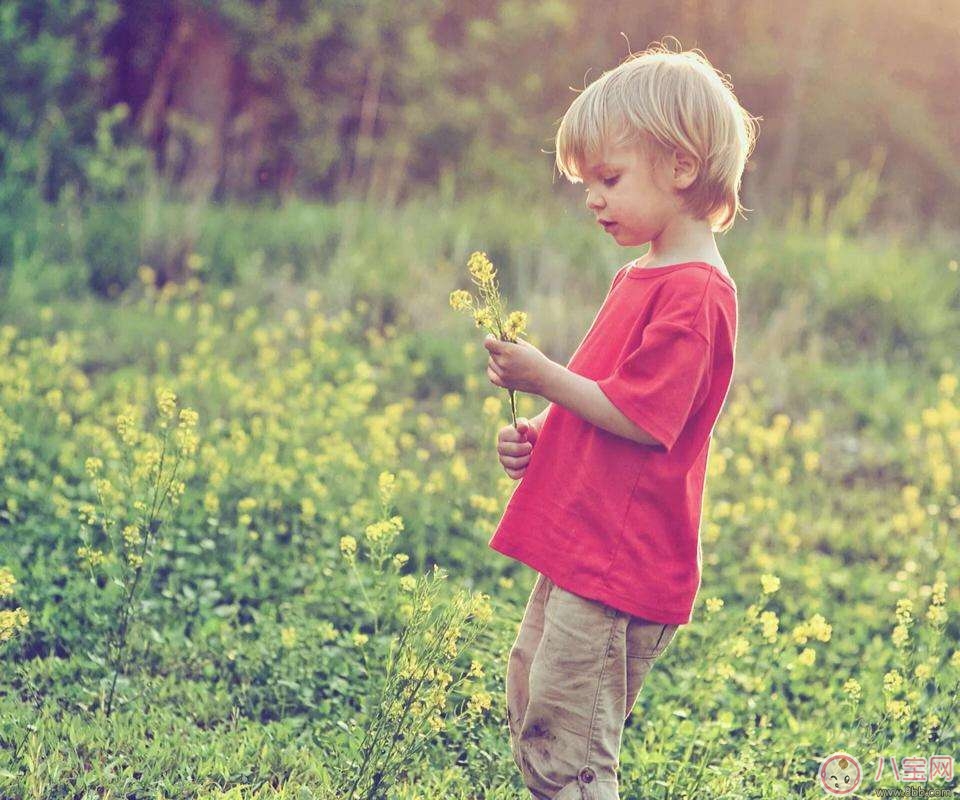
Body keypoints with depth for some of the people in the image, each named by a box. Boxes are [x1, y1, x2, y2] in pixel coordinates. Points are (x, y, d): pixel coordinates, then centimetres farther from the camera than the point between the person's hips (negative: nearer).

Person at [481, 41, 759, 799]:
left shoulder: (693, 293, -17)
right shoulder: (645, 276, 16)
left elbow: (638, 420, -22)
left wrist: (544, 376, -16)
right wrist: (540, 439, 8)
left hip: (621, 561, -11)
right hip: (581, 547, 11)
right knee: (529, 712, 18)